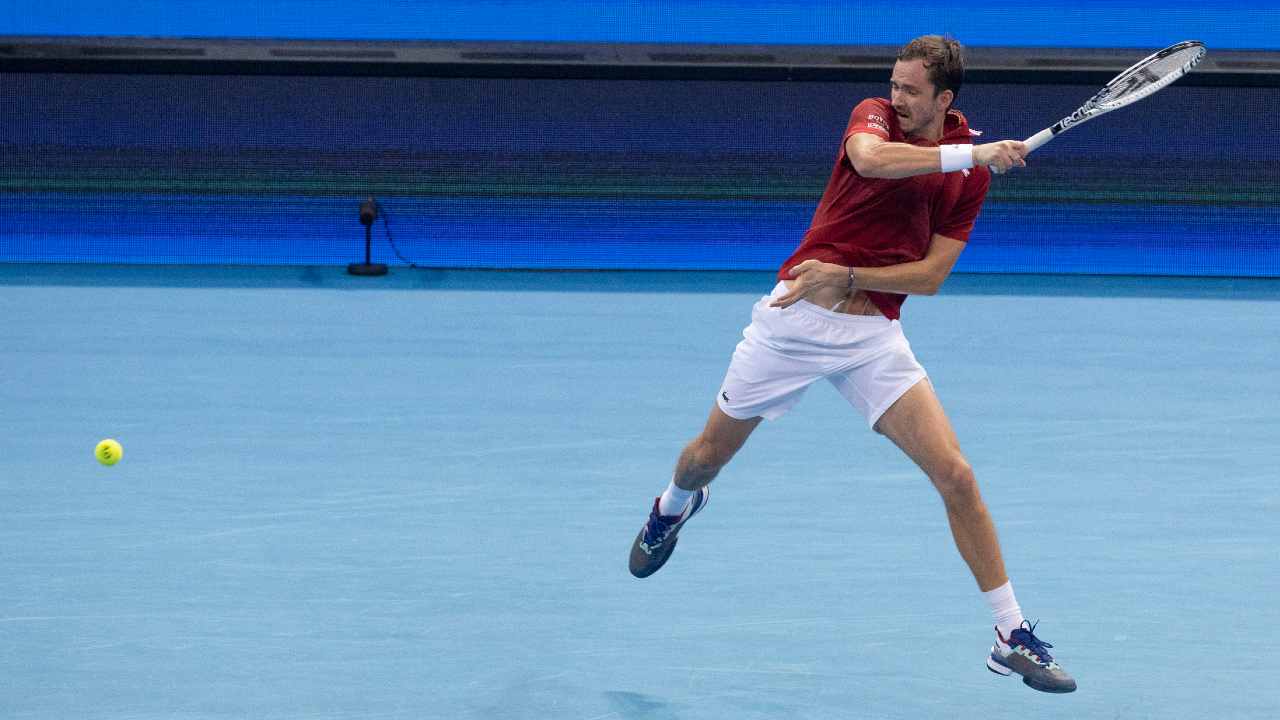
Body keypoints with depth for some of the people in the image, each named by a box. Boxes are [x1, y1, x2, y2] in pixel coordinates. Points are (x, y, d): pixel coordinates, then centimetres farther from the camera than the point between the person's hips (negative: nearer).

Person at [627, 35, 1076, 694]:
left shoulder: (972, 174, 0)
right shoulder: (875, 116, -5)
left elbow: (931, 275, -5)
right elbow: (869, 157, -31)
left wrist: (847, 277, -17)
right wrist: (970, 153, -32)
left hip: (873, 336, 1)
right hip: (794, 313, 0)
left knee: (955, 476, -12)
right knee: (709, 454, 15)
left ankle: (1012, 637, -4)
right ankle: (672, 507, 54)